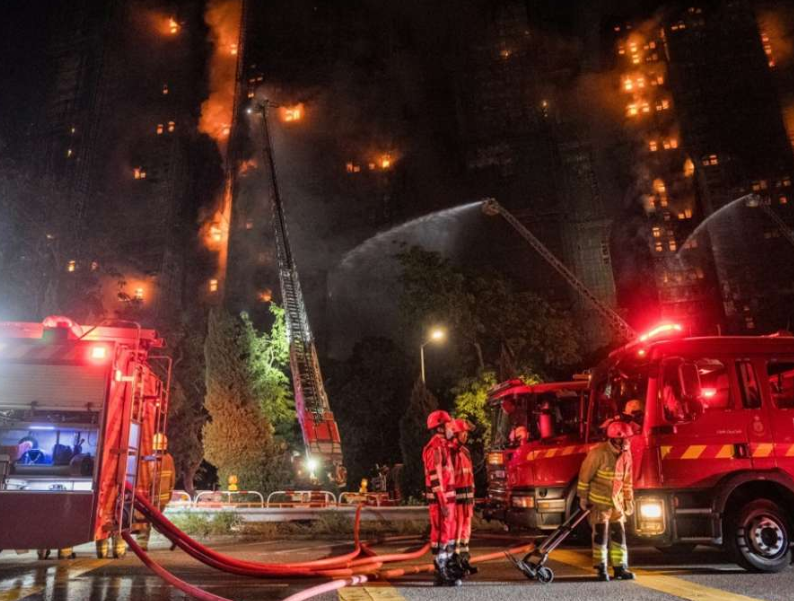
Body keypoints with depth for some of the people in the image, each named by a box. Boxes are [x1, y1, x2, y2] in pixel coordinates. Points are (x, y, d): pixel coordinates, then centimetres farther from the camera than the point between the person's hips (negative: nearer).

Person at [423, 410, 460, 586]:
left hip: (448, 497, 10)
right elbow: (435, 478, -20)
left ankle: (448, 569, 26)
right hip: (440, 499, -10)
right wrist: (443, 503, -22)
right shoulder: (434, 448, -16)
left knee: (449, 533, 16)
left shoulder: (443, 446, 16)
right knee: (441, 534, -4)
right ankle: (441, 575, 2)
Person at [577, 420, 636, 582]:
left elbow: (627, 479, 11)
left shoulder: (626, 454, 1)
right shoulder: (599, 453, -20)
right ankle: (601, 569, 8)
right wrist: (583, 497, -11)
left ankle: (620, 568, 15)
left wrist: (629, 500, 12)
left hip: (616, 502, 6)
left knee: (619, 534, 7)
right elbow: (585, 474, -14)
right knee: (601, 535, -1)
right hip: (598, 501, -6)